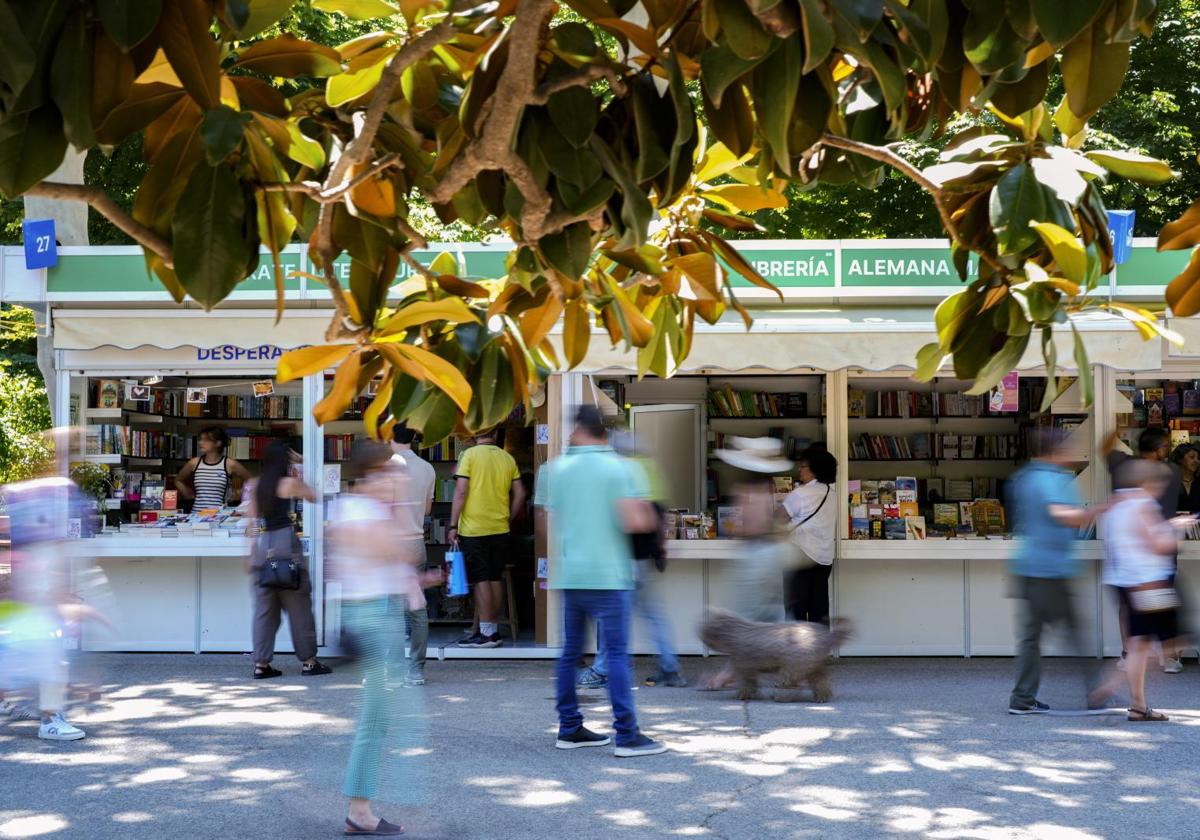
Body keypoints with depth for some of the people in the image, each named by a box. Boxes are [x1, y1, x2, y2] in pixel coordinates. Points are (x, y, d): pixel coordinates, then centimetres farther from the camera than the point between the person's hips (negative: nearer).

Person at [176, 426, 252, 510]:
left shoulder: (229, 464, -1)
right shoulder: (194, 463, 7)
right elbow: (178, 481, 25)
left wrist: (237, 495, 4)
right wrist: (189, 495, 14)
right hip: (196, 513, 2)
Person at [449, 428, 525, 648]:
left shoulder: (470, 455, -7)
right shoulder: (507, 458, 7)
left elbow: (461, 492, -12)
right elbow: (519, 494, 8)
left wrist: (453, 526, -8)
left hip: (474, 529, -5)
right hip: (500, 529, 5)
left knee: (481, 580, -3)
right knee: (495, 579, 11)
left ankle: (486, 633, -3)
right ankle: (493, 631, 16)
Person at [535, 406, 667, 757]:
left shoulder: (554, 469, 6)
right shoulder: (621, 469, -6)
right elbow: (635, 522, -15)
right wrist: (647, 516, 6)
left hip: (568, 573, 4)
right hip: (607, 574, -4)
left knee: (570, 652, 12)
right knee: (617, 653, -4)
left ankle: (569, 728, 17)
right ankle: (627, 735, -6)